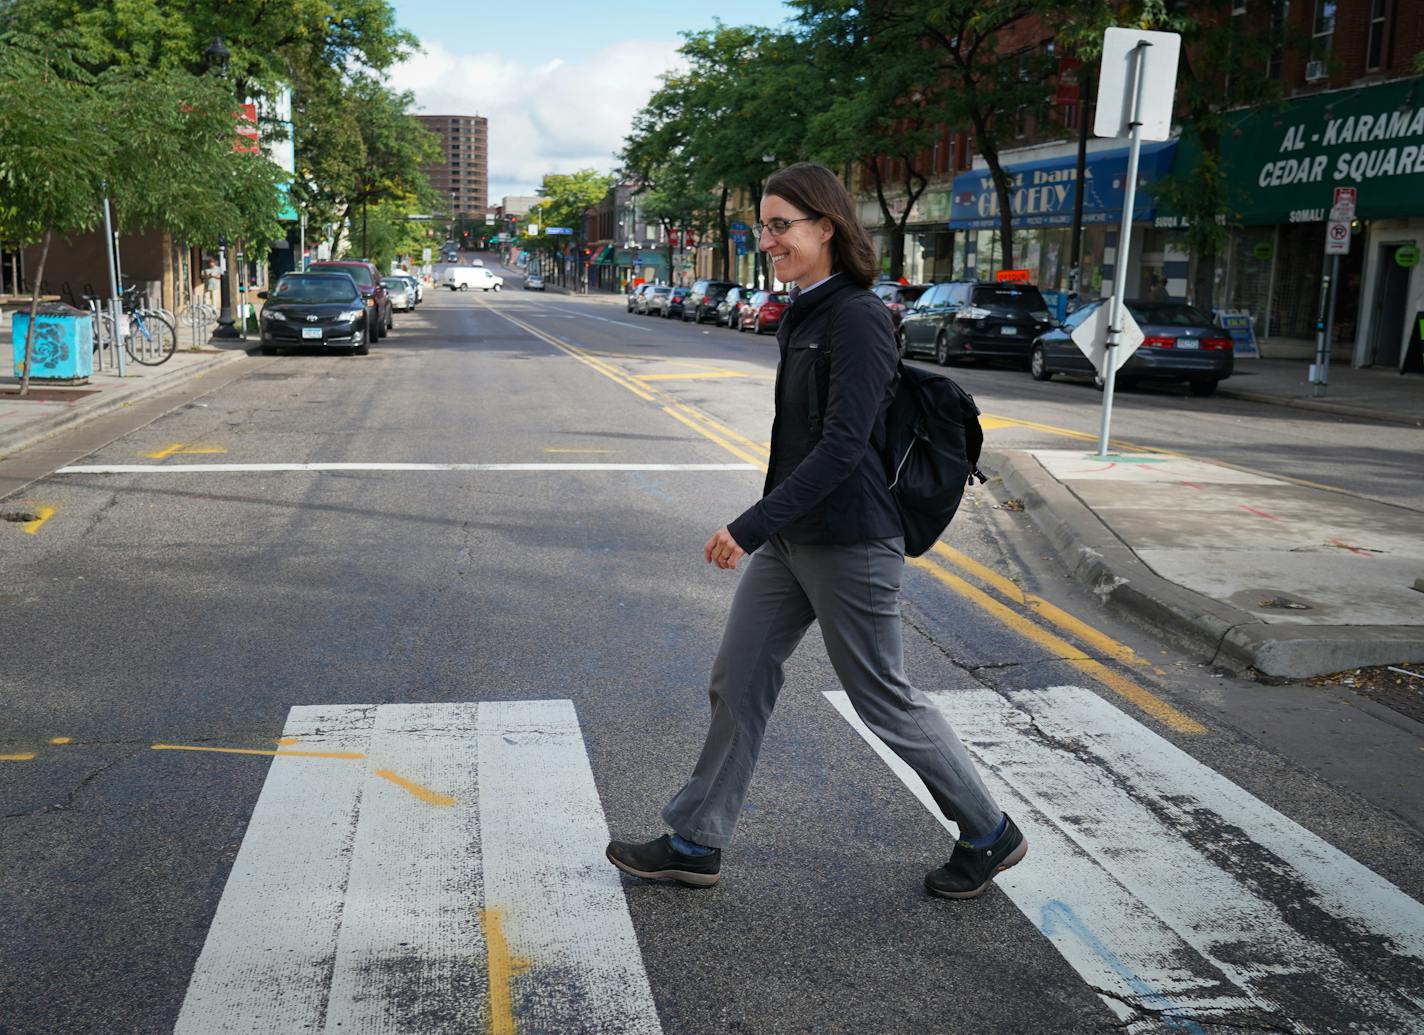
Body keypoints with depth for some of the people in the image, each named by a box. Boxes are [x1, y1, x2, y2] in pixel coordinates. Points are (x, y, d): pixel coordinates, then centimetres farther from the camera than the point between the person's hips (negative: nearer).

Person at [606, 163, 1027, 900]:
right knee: (737, 686, 11)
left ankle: (990, 836, 25)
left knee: (885, 702, 5)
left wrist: (751, 526, -28)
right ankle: (696, 845, 24)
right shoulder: (804, 314, 10)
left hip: (849, 546, -9)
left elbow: (842, 444, -25)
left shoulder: (858, 319, -18)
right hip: (789, 539, 9)